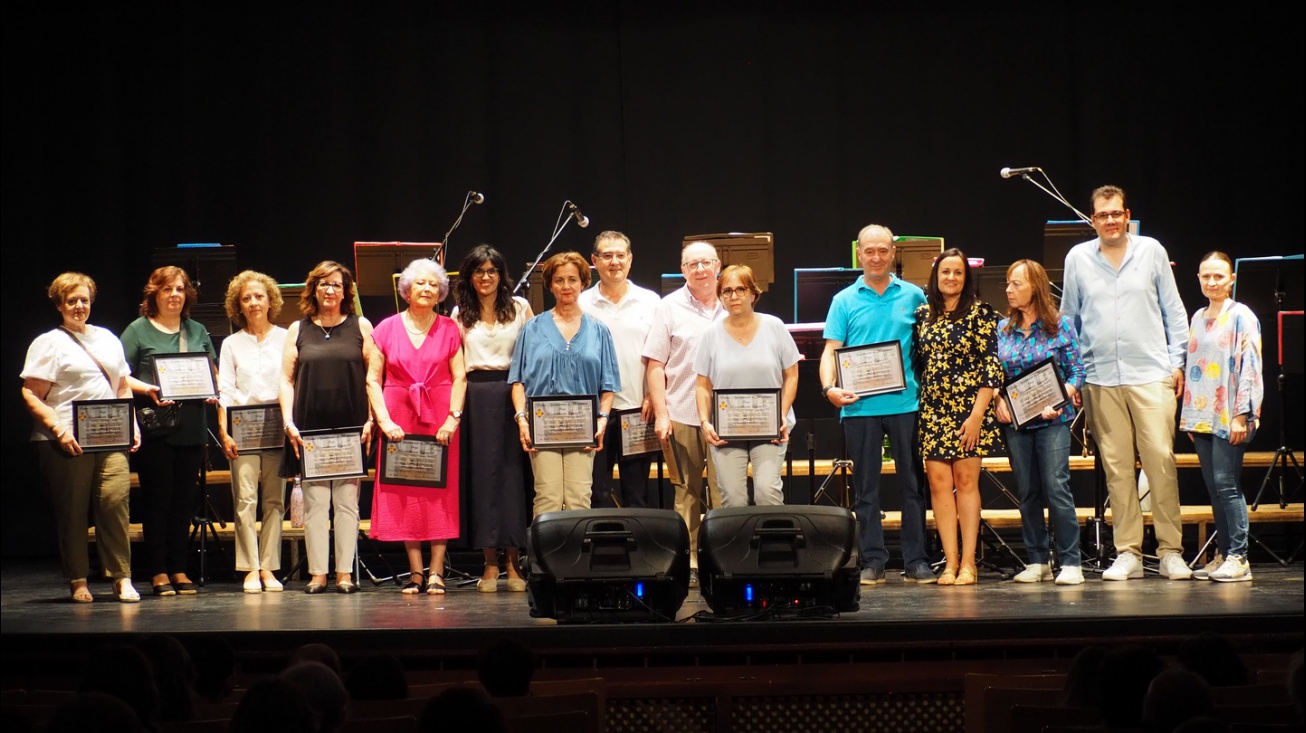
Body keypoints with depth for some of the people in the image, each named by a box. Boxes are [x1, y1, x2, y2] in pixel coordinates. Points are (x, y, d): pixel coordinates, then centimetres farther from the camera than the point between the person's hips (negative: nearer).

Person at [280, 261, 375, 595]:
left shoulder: (360, 327, 8)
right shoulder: (298, 330, 10)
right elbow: (286, 379, 8)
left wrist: (371, 420, -5)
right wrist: (289, 422, -3)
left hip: (351, 427, 0)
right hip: (310, 427, 1)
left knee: (347, 501, 0)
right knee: (314, 502, -1)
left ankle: (345, 572, 4)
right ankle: (317, 573, 2)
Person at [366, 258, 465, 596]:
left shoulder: (449, 329, 5)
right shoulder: (387, 329, 4)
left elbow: (459, 378, 2)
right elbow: (373, 380, 3)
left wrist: (453, 418, -10)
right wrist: (385, 421, -7)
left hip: (439, 420, 0)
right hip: (399, 419, 0)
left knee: (440, 492, -2)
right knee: (402, 492, -1)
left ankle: (436, 572, 0)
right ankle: (415, 572, 4)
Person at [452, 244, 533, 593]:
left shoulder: (519, 308, 7)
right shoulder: (460, 313, 13)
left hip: (511, 393, -2)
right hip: (475, 396, 2)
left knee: (513, 470, -4)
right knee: (483, 472, 0)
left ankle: (514, 562, 0)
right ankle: (491, 562, 3)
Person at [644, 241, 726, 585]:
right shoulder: (670, 308, 6)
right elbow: (655, 365, 3)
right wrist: (660, 413, -5)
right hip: (681, 414, -1)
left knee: (725, 494, -3)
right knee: (687, 493, 3)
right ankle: (689, 563, 7)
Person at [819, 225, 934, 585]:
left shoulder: (914, 297, 8)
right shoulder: (845, 301, 7)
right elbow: (831, 351, 2)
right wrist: (830, 387, -15)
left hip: (906, 403, 0)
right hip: (859, 405, 0)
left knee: (912, 486, 2)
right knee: (865, 489, 4)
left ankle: (917, 562, 6)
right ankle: (872, 562, 8)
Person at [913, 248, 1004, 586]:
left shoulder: (980, 313, -1)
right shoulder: (923, 314, 11)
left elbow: (991, 365, -5)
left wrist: (977, 413, -12)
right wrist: (915, 403, 8)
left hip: (969, 408, -3)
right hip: (932, 410, 4)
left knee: (966, 481, -3)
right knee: (939, 482, -2)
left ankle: (968, 562, -1)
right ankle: (950, 562, -1)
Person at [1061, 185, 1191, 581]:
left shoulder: (1151, 251, 7)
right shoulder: (1078, 258, 9)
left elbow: (1173, 311, 11)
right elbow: (1068, 320, 14)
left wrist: (1177, 362, 4)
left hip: (1151, 374, -1)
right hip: (1100, 379, 1)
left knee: (1161, 459, -7)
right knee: (1116, 466, 1)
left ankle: (1171, 550, -2)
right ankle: (1128, 552, 5)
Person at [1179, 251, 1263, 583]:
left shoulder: (1241, 317, -5)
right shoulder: (1198, 318, 16)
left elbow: (1250, 368, -11)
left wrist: (1242, 415, -17)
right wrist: (1187, 414, 15)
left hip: (1229, 417, -7)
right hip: (1202, 416, 7)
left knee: (1226, 484, -10)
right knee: (1214, 488, 6)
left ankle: (1239, 558, -6)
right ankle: (1225, 555, 11)